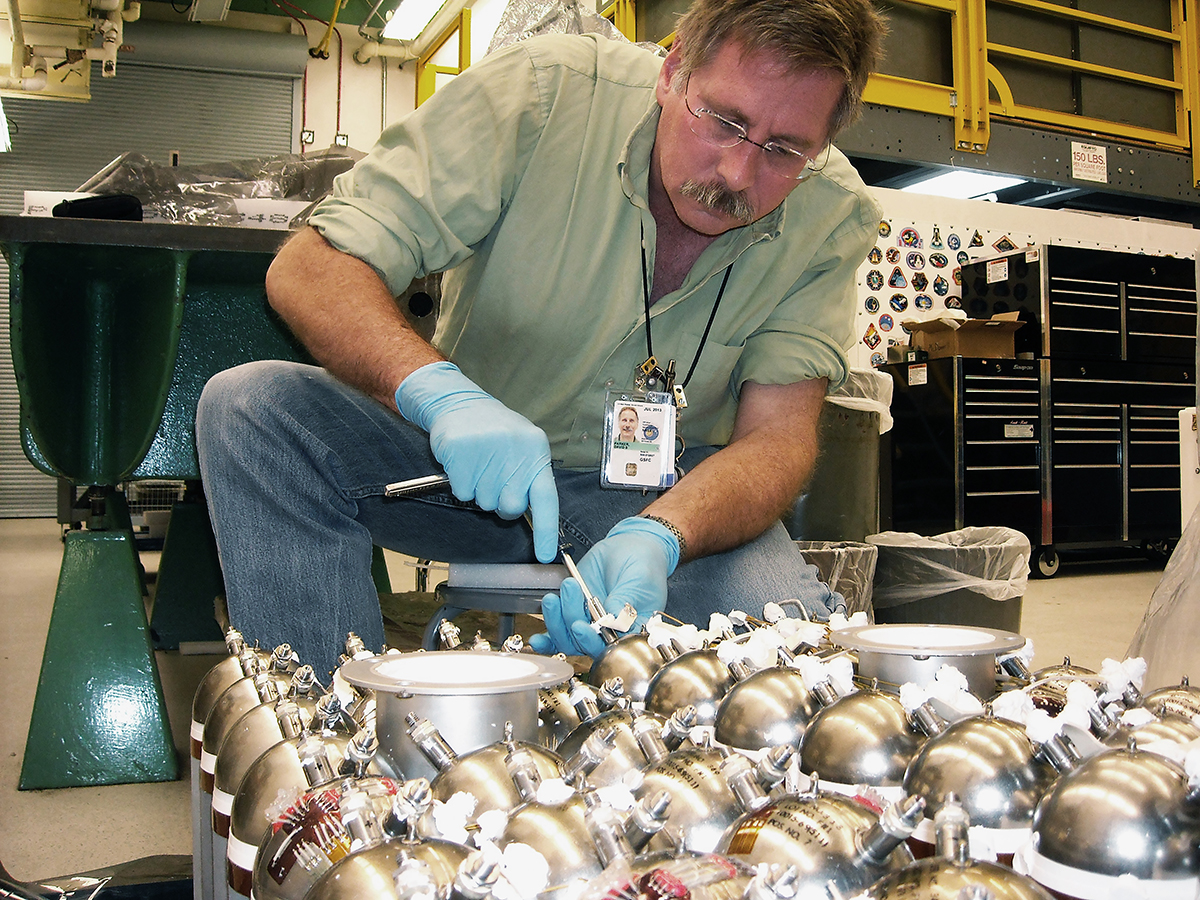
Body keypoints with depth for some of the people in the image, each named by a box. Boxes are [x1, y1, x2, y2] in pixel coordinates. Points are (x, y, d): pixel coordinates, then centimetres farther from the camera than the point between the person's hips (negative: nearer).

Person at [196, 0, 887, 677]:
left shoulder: (836, 219, -13)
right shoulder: (544, 94, -20)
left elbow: (777, 434, -18)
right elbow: (309, 269, -22)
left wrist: (658, 537, -39)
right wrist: (440, 392, -41)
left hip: (672, 495, 1)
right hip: (469, 462, 0)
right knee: (250, 405, -23)